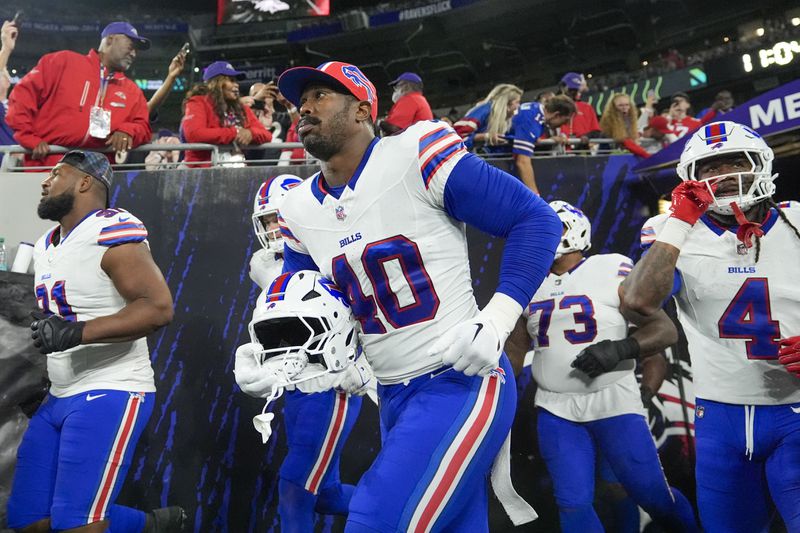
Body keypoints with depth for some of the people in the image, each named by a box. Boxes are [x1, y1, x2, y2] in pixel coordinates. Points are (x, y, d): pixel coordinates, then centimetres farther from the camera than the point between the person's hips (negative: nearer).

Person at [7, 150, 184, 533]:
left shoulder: (111, 233, -15)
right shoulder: (45, 247, 16)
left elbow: (158, 307, -24)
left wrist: (77, 333, -28)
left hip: (110, 393, -10)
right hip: (60, 397, 10)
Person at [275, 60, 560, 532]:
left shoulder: (417, 157, -13)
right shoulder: (300, 211, 8)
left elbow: (536, 219, -12)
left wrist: (495, 321, -20)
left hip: (461, 383, -7)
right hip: (394, 398, 7)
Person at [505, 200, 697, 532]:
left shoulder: (613, 271, -7)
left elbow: (665, 330, -9)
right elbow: (515, 348, 17)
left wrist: (620, 348, -25)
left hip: (614, 405, -4)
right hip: (555, 411, 4)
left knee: (654, 496, 4)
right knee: (572, 505, -1)